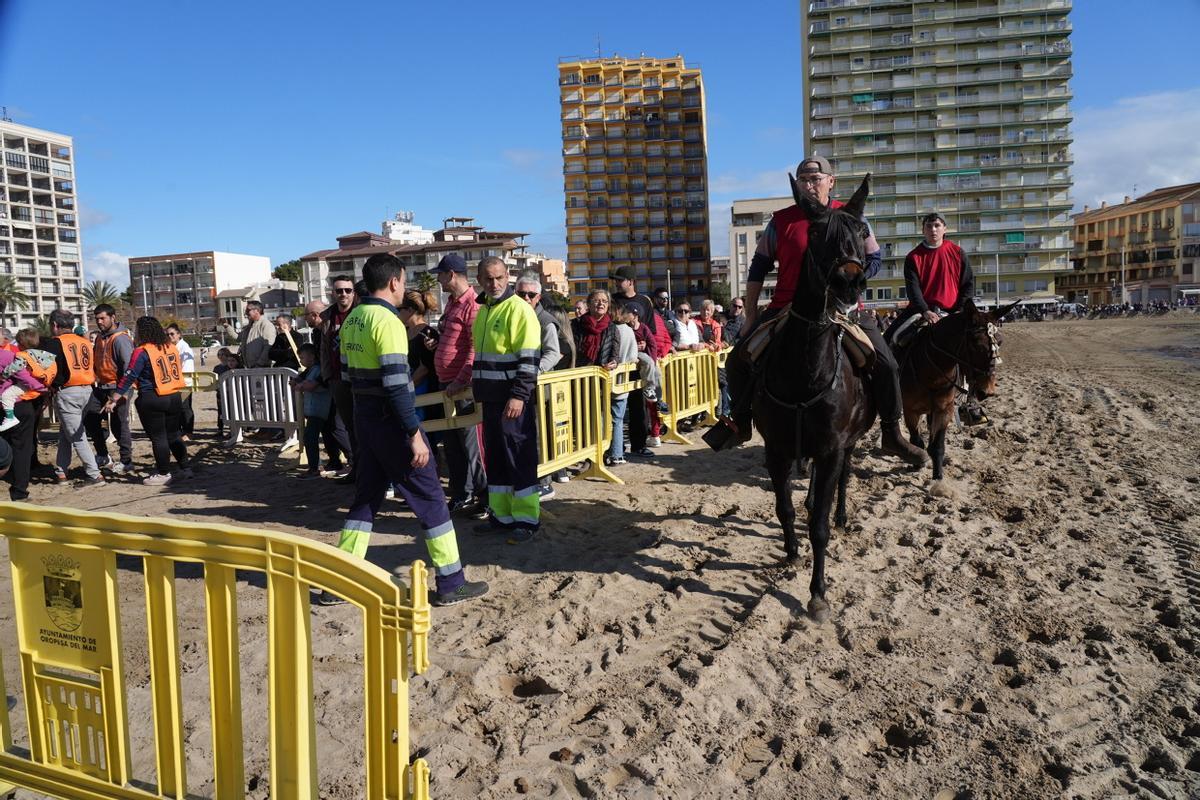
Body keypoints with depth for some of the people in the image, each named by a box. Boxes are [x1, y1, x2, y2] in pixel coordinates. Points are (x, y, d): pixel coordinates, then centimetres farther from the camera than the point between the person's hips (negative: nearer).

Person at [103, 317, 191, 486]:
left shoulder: (142, 352, -11)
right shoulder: (170, 347, 7)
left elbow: (128, 377, -14)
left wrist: (113, 400, -11)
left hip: (151, 400, -6)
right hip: (174, 396, 6)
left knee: (158, 437, 2)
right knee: (174, 435, 15)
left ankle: (163, 474, 8)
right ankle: (185, 468, 19)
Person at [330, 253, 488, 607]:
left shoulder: (352, 320, 9)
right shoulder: (387, 321, -18)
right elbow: (395, 384, -24)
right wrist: (414, 434, -22)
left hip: (364, 418, 9)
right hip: (391, 421, -8)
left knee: (367, 496, 16)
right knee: (430, 497, 1)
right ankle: (451, 582, 8)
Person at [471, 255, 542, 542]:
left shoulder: (518, 308, -11)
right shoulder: (483, 310, 15)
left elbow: (529, 358, -17)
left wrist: (519, 396, -22)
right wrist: (475, 384, 20)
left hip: (514, 399, -8)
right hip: (491, 397, 8)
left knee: (520, 458, -2)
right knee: (495, 458, 13)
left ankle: (526, 519, 7)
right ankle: (501, 514, 23)